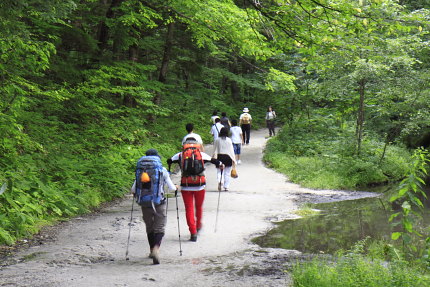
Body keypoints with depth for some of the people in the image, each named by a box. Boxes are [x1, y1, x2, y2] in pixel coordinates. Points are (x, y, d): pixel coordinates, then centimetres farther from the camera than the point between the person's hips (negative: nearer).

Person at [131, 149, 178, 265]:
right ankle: (156, 249, -23)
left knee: (149, 228, 18)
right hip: (159, 203, -2)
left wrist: (135, 193, 26)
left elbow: (133, 189, 3)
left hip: (145, 203, 2)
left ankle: (152, 251, 30)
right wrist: (176, 188, 25)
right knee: (159, 228, 0)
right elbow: (171, 188, 2)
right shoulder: (163, 171, -1)